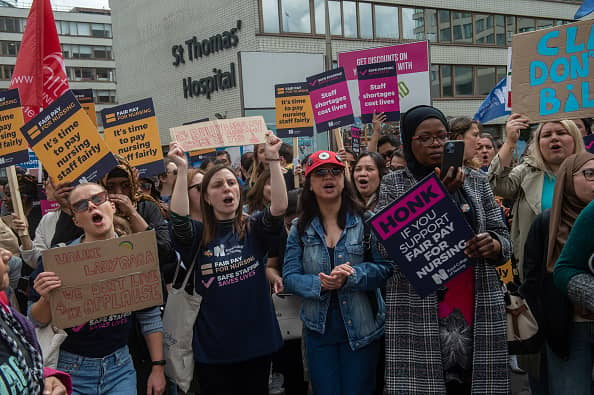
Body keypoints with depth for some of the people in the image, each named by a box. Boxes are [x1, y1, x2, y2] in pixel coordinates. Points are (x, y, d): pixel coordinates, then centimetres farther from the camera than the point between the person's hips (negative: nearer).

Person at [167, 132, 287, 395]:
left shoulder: (254, 230, 1)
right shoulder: (197, 236, -2)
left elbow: (280, 207, -17)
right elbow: (178, 218, -22)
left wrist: (273, 159, -22)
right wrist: (182, 169, -26)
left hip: (256, 342, 1)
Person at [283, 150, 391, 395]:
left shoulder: (366, 220, -6)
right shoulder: (300, 228, 1)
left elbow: (383, 268, -11)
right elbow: (289, 277, -3)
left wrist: (351, 276, -27)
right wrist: (320, 284, -22)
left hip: (361, 328, -2)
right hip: (318, 329, 2)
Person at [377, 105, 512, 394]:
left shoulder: (476, 181, 10)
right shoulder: (393, 184, 3)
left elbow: (503, 236, 11)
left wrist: (494, 245, -14)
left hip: (478, 309, 3)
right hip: (418, 314, -2)